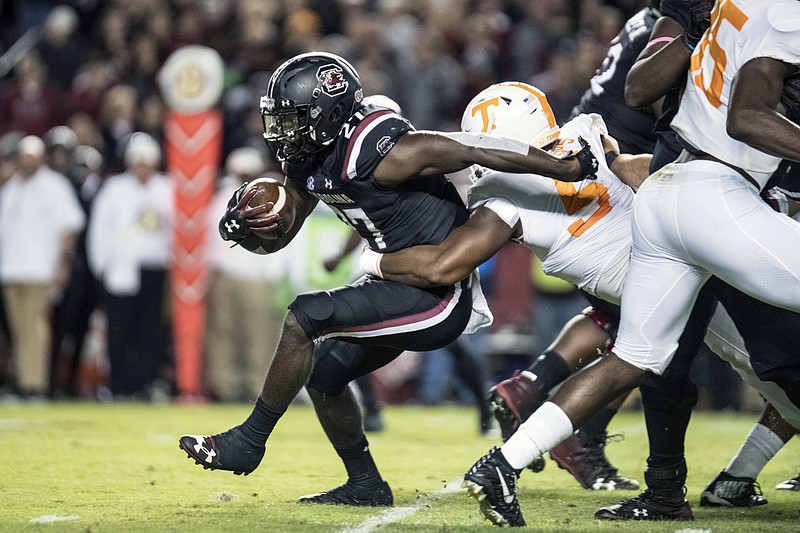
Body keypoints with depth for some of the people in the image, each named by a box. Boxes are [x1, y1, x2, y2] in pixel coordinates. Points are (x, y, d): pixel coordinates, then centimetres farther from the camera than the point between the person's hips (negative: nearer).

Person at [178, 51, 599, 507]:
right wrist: (243, 227, -12)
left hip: (439, 298, -10)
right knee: (323, 372, 14)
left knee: (304, 318, -15)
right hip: (407, 283, 10)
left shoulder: (379, 154, -23)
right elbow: (277, 237, 12)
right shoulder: (308, 163, 4)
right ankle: (366, 486, 26)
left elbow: (473, 150, -20)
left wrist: (567, 168, -14)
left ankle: (248, 442, -4)